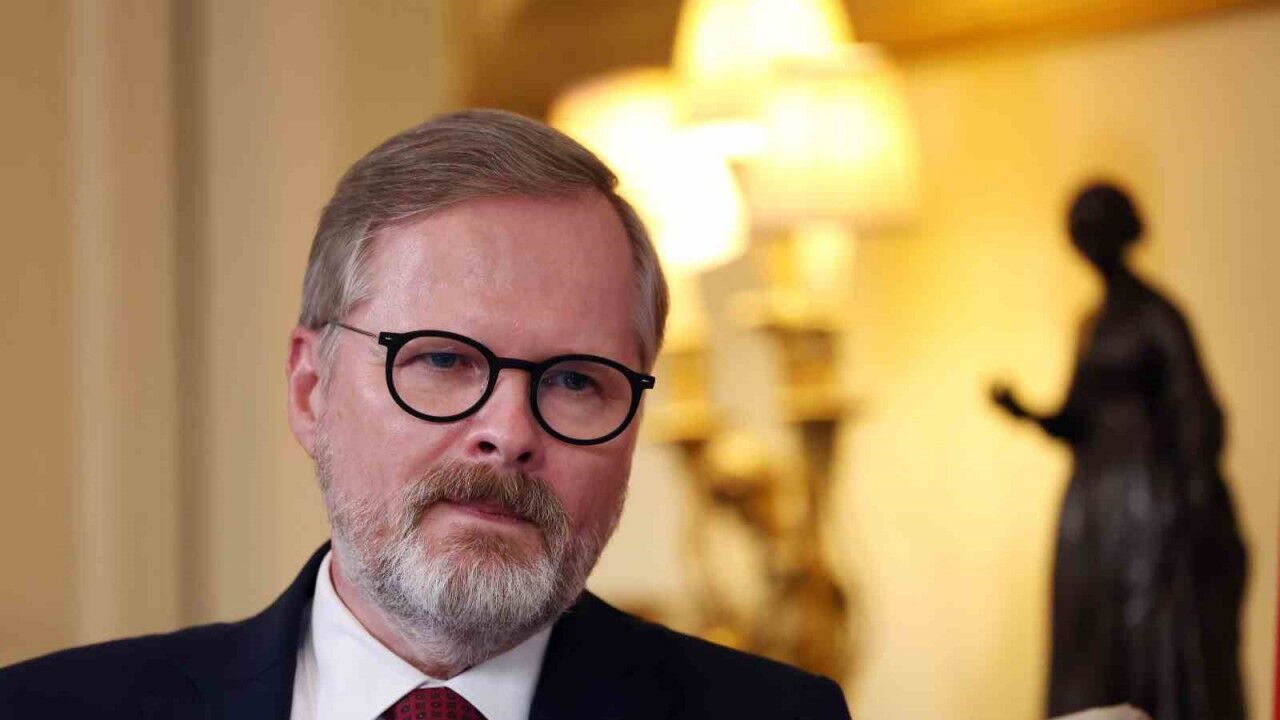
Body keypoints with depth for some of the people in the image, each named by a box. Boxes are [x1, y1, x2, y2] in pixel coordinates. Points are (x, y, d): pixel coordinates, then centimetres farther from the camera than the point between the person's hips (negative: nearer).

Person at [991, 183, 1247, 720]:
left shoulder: (1157, 316, -8)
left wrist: (1195, 509, -20)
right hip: (1096, 518, 8)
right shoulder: (1092, 325, 17)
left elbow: (1199, 416, -13)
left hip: (1152, 504, -8)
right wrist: (1027, 413, -1)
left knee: (1167, 663, -8)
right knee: (1093, 675, 6)